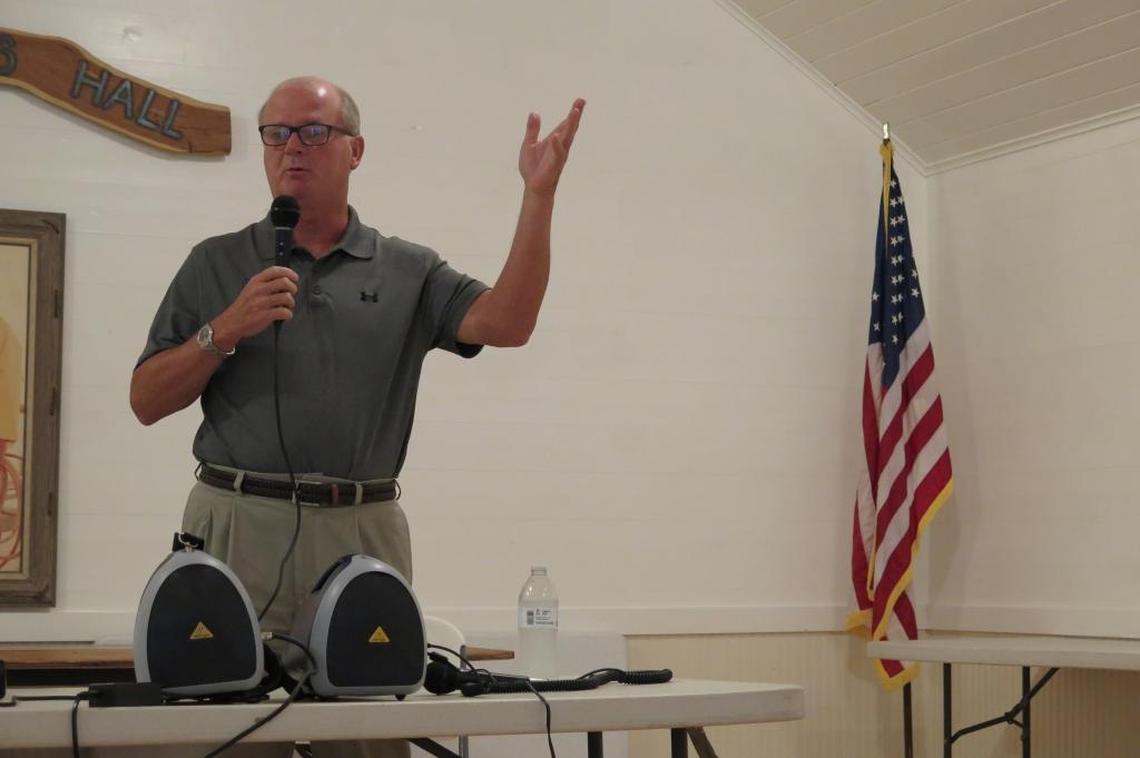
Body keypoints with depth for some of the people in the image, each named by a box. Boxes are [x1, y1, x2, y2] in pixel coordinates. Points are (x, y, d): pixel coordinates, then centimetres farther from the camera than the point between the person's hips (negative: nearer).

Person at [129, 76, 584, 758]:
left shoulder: (409, 271, 11)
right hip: (238, 524, 0)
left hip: (365, 533, 1)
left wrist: (539, 195, -12)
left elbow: (506, 322, -6)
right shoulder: (217, 264, 11)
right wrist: (226, 330, -7)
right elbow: (147, 402, 8)